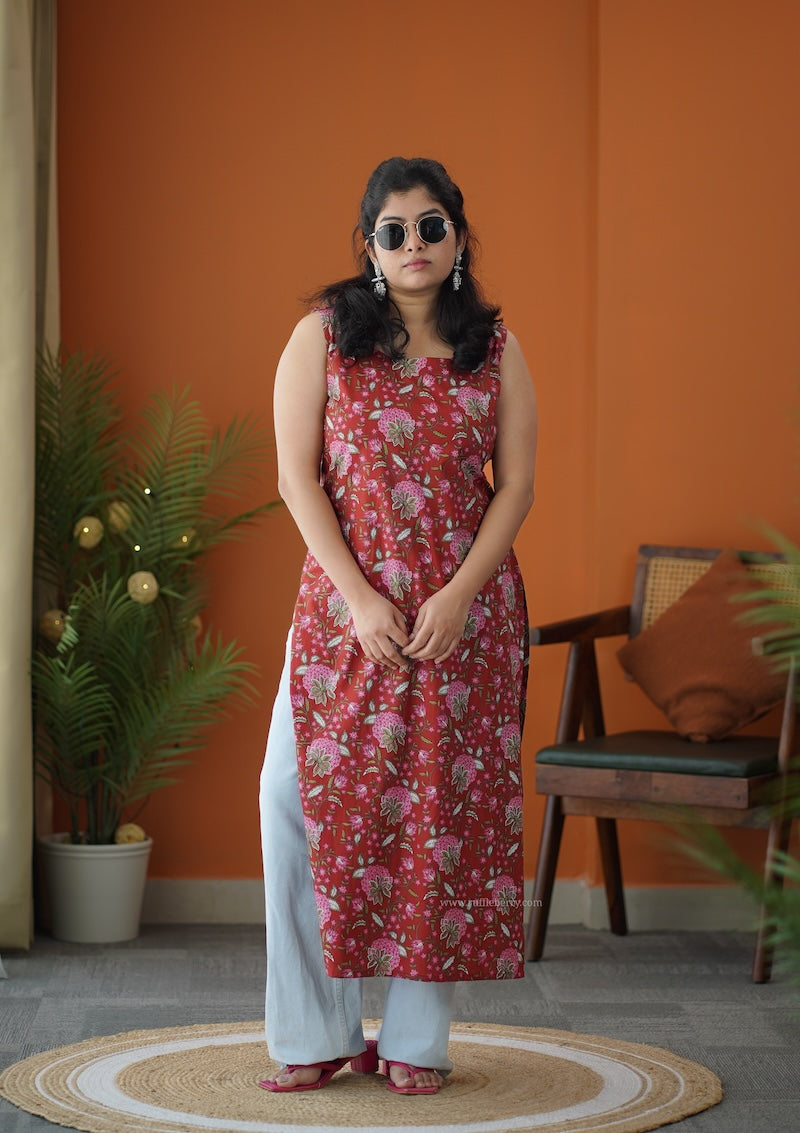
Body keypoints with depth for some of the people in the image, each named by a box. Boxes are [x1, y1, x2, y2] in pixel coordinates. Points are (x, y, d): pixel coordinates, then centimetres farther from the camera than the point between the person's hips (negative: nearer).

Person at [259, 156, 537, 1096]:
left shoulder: (496, 349, 6)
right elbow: (298, 476, -3)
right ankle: (316, 1034, 8)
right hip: (344, 608, 0)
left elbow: (517, 484, 2)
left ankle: (417, 1039, 10)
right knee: (302, 796, -5)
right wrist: (360, 596, -12)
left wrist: (460, 596, -11)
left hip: (466, 612, 1)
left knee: (447, 802, 0)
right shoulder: (322, 335, 2)